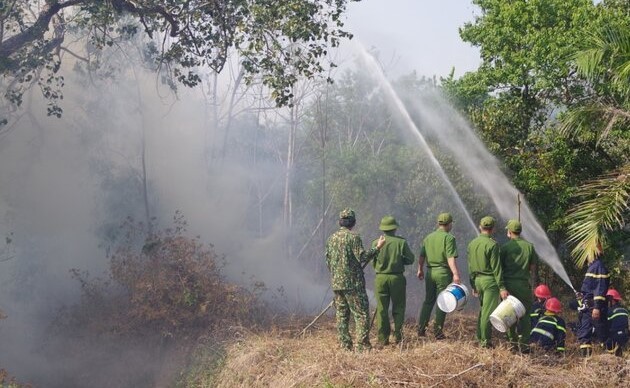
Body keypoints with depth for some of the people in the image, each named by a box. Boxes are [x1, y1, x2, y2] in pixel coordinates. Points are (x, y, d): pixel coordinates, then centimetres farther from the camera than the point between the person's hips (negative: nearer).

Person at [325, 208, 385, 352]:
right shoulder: (353, 237, -10)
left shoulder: (331, 238, 10)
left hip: (336, 283, 6)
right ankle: (362, 345, -8)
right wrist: (377, 248, -8)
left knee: (341, 315, 10)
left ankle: (346, 345, 11)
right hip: (353, 283, -6)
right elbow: (362, 257, -16)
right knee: (361, 314, -2)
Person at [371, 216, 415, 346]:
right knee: (398, 307, 10)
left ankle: (383, 338, 4)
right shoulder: (401, 242, -3)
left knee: (381, 309, 5)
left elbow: (373, 263, 4)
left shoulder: (376, 243, -1)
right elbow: (410, 259, 0)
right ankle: (397, 335, 3)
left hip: (380, 278, 1)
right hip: (397, 277, -1)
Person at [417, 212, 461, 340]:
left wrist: (420, 270, 26)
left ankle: (421, 329, 13)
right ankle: (438, 332, 3)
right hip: (443, 273, -6)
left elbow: (421, 256, 14)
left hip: (430, 272, 6)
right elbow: (450, 258, -19)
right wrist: (455, 274, -22)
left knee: (428, 301, 16)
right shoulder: (449, 238, -9)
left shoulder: (428, 237, 10)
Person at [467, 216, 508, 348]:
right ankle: (485, 340, 1)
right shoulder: (492, 244, -13)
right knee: (488, 311, -2)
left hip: (477, 279, 7)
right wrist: (502, 287, -13)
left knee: (482, 309, 18)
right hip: (490, 280, -7)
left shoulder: (472, 244, 9)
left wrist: (473, 285, 22)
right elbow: (496, 267, -15)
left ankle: (480, 337, 23)